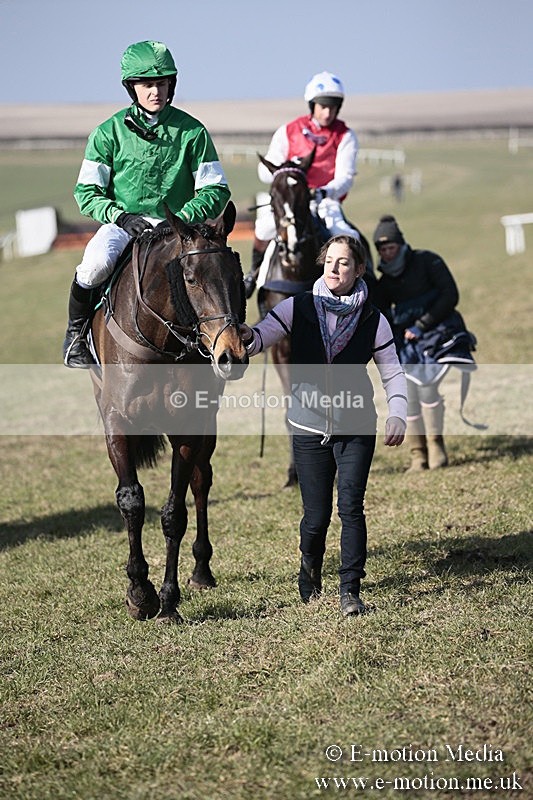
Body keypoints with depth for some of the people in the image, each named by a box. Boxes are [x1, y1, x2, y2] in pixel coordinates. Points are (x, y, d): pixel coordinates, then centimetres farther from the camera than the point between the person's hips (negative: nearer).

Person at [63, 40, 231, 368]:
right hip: (121, 223, 0)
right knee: (95, 265, -32)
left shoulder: (192, 131, 2)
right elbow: (87, 191, 3)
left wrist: (184, 218, -13)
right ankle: (76, 331, -5)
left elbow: (216, 189, 3)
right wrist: (121, 216, -13)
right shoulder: (110, 132, 1)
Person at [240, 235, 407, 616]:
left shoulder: (373, 320, -3)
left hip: (355, 427, 0)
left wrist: (398, 414, -14)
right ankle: (310, 572, 32)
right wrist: (247, 337, -39)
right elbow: (263, 335, -15)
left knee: (351, 506, -11)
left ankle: (351, 589, -4)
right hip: (309, 427, 0)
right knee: (316, 515, 4)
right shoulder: (298, 308, -4)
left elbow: (393, 372, 2)